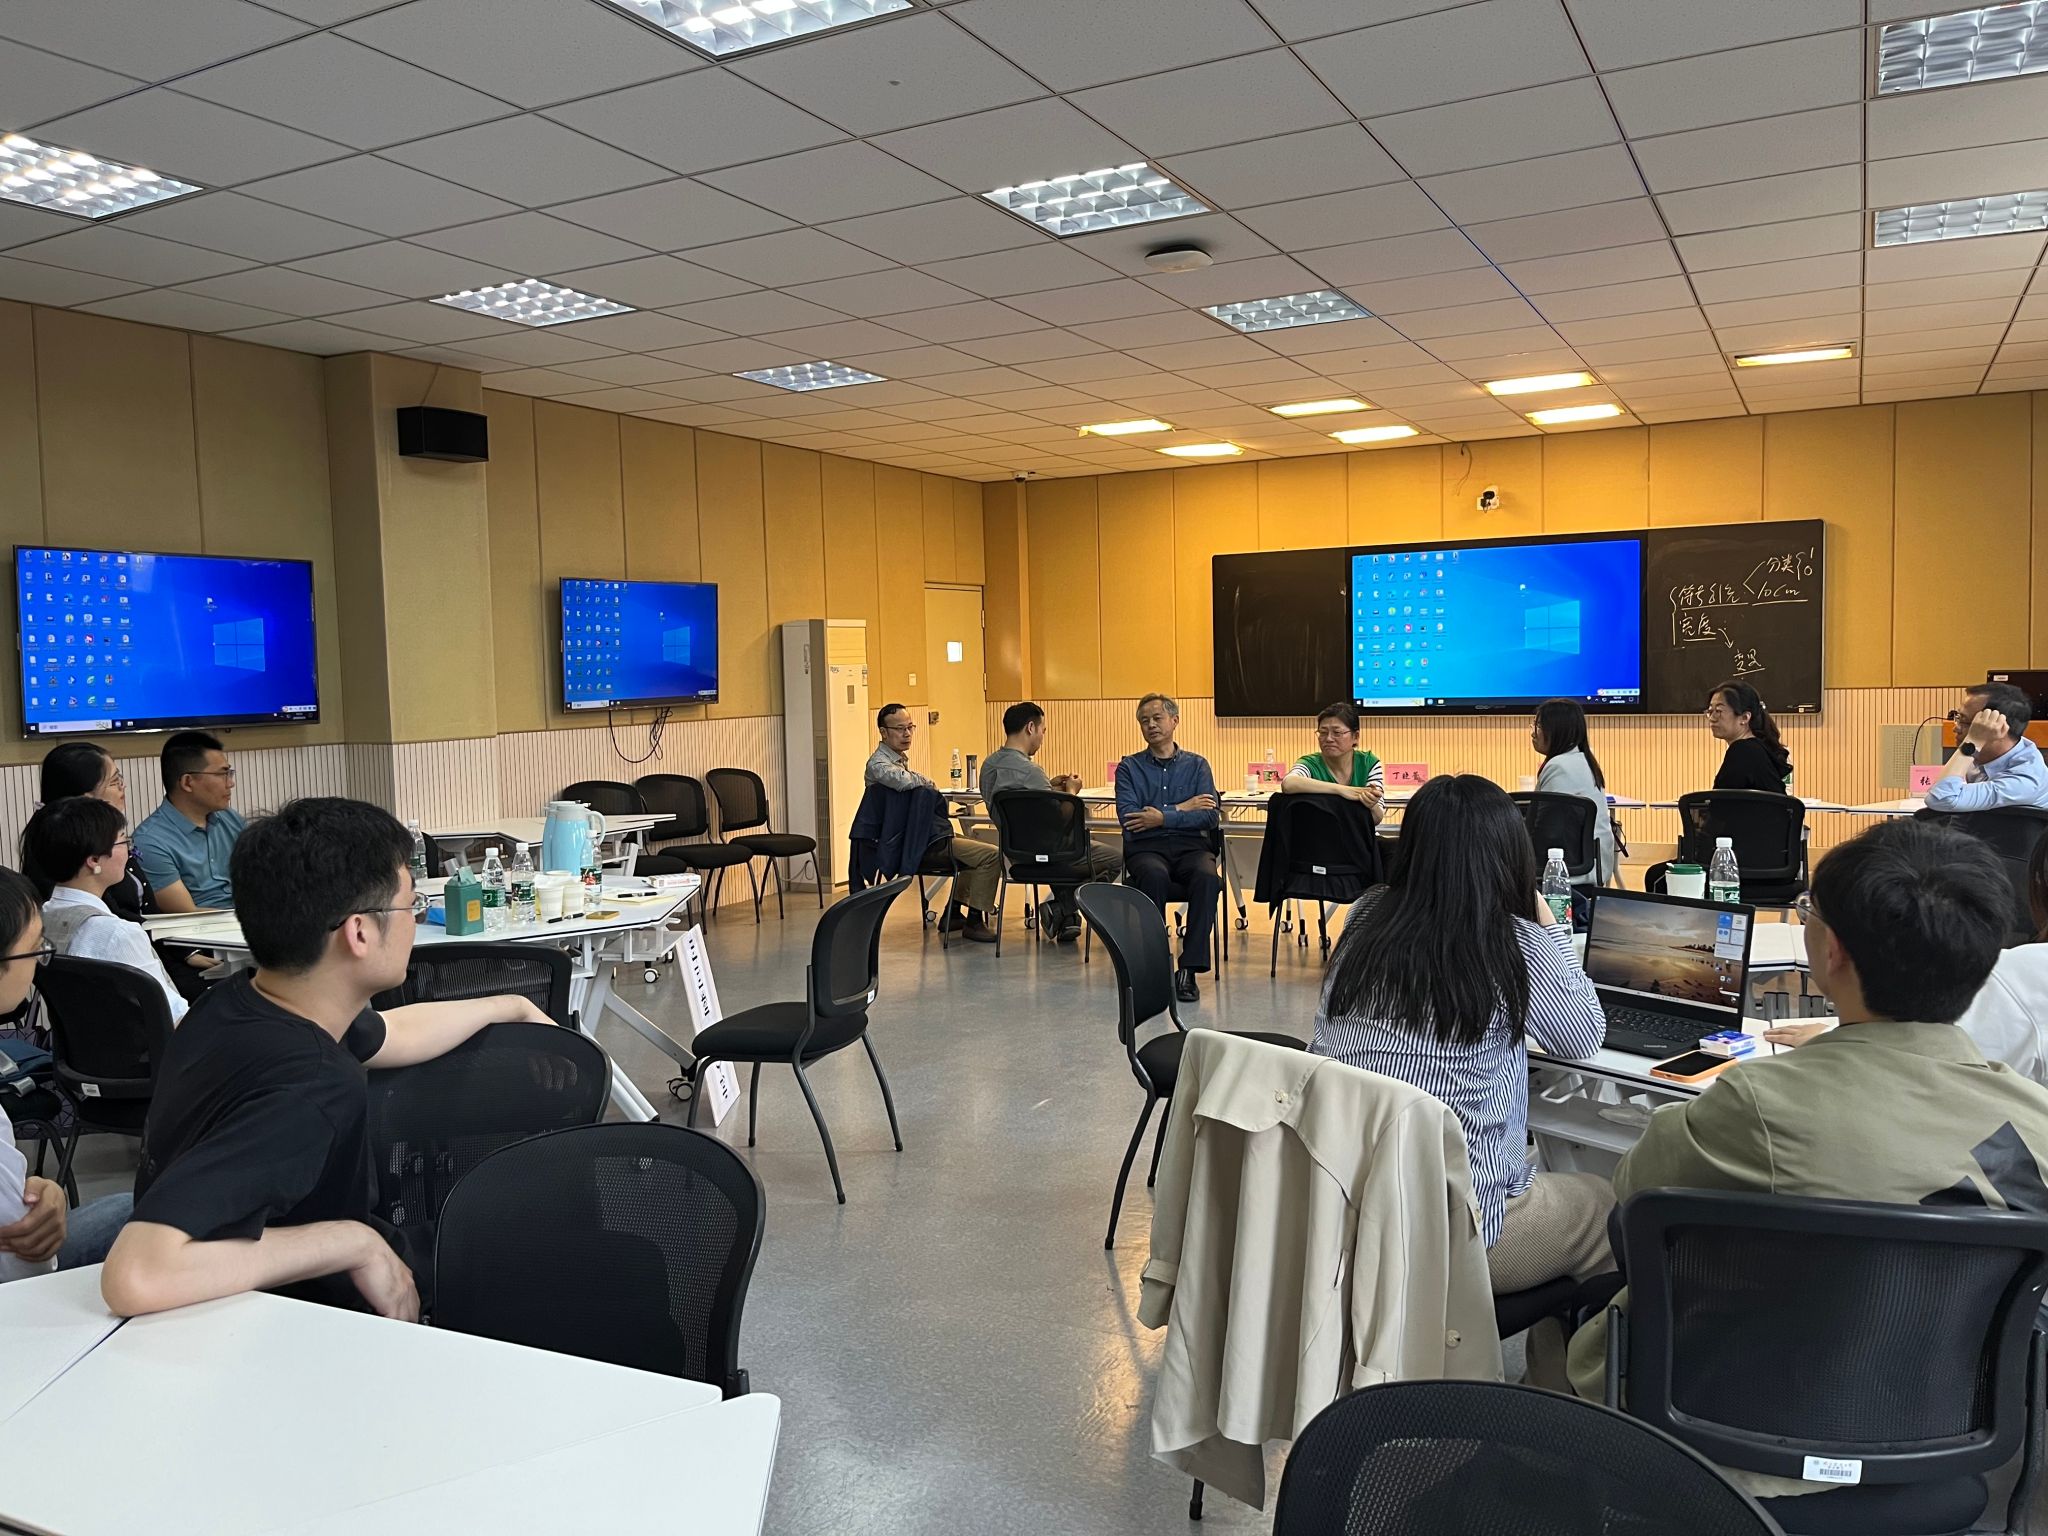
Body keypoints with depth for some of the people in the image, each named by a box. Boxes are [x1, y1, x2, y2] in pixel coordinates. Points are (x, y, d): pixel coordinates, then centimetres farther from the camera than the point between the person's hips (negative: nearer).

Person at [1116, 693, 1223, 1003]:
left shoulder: (1196, 765, 16)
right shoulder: (1129, 767, 14)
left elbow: (1211, 816, 1)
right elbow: (1128, 817, -4)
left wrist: (1163, 817, -8)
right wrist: (1182, 809, -3)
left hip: (1191, 846, 1)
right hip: (1146, 848, -1)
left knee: (1207, 876, -34)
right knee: (1155, 876, -37)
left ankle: (1189, 969, -31)